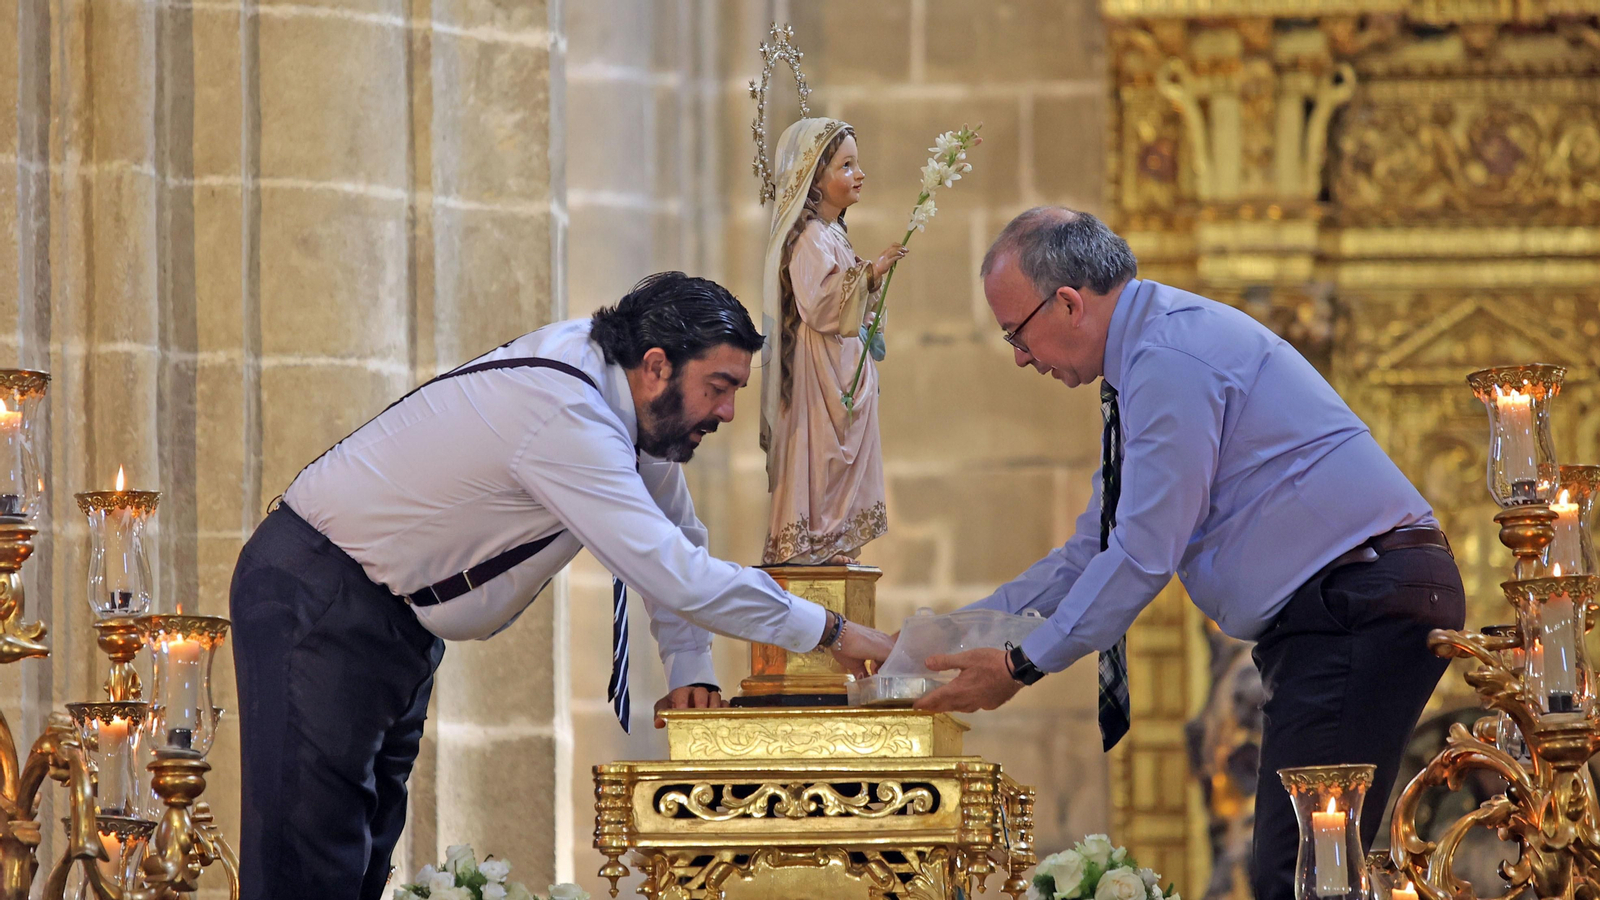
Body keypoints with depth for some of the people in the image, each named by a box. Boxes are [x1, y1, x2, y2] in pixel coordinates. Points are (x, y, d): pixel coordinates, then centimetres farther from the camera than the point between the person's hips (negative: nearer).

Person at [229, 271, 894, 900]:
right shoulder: (565, 419, -29)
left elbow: (677, 536, 14)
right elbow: (671, 575, -31)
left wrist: (689, 670, 2)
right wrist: (831, 633, -24)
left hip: (396, 624, 10)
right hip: (321, 605, -10)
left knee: (370, 841, 9)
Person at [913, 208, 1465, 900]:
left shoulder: (1169, 359, -15)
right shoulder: (1143, 362, 19)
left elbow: (1145, 552, -16)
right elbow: (1095, 549, 27)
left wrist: (1024, 664, -8)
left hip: (1365, 605, -11)